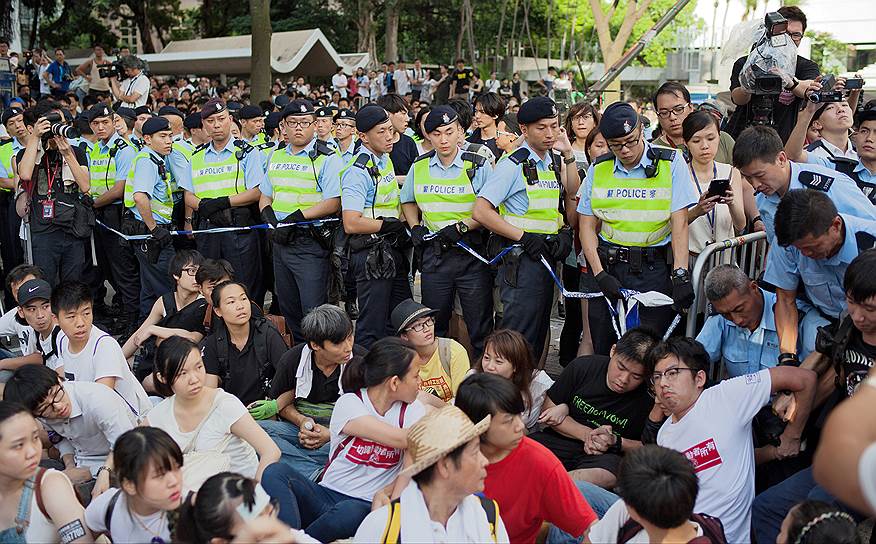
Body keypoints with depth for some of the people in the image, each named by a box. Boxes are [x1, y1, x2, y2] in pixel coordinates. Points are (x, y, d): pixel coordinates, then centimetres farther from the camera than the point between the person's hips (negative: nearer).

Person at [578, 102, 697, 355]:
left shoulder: (671, 162, -1)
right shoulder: (598, 170, 7)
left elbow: (679, 222, -7)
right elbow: (587, 225, 6)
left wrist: (680, 274, -17)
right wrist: (600, 274, -7)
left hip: (654, 268, -2)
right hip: (608, 267, 3)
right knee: (603, 350, 5)